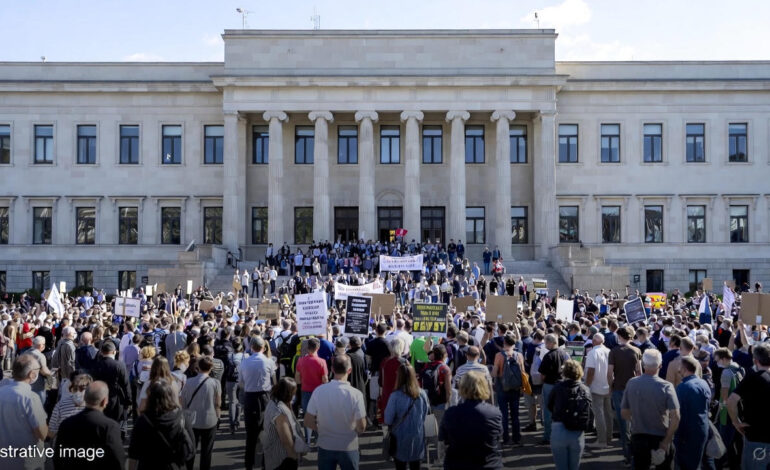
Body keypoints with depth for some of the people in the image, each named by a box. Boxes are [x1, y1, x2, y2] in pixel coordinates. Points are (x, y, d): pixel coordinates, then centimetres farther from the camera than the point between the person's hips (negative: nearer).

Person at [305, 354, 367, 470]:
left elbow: (308, 422, -8)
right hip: (348, 447, -1)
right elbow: (361, 427, -16)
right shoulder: (355, 394, -20)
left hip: (325, 446, 2)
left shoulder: (319, 391, -14)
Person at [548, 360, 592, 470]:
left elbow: (549, 406, 11)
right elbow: (589, 412, 4)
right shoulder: (586, 390, 4)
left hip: (558, 431, -2)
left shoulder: (558, 387, 0)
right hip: (578, 433, 2)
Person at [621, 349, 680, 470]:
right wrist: (666, 441, -14)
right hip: (661, 438, -2)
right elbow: (675, 417, -22)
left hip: (638, 437, 2)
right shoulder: (666, 386, -17)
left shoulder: (631, 383, -9)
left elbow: (624, 413, -1)